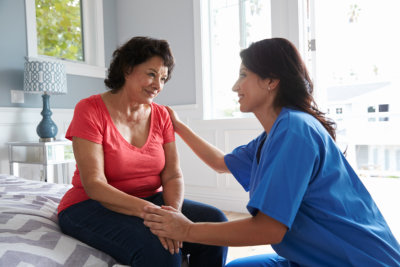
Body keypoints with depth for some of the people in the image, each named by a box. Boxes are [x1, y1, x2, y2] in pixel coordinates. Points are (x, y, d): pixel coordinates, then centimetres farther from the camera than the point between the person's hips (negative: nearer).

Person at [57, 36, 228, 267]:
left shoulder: (161, 116, 3)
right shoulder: (90, 110, -11)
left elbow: (173, 175, -3)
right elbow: (94, 185, -18)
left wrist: (173, 211, -25)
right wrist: (146, 209, -32)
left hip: (150, 202, 5)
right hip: (92, 206, -4)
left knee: (215, 222, -17)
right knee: (159, 248, -33)